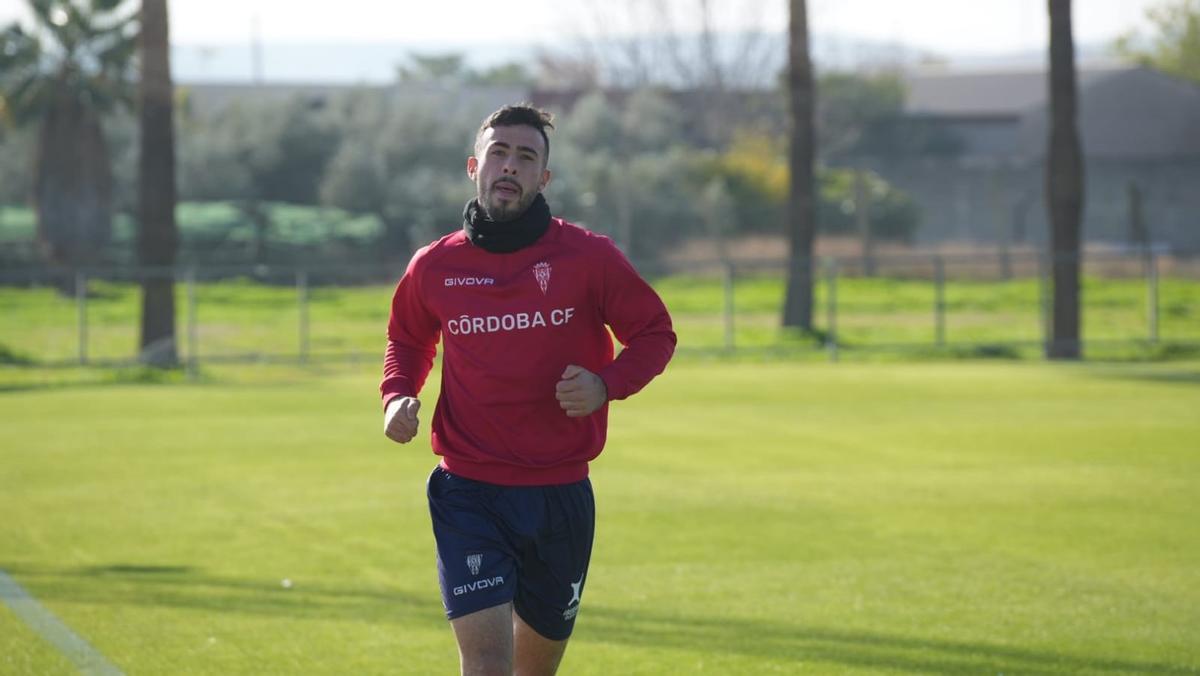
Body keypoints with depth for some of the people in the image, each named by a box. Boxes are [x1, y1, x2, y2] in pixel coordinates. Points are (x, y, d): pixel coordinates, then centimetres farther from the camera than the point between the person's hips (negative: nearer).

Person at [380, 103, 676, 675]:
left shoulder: (588, 257, -2)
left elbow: (655, 333, 6)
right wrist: (397, 396, 1)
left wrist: (607, 385, -13)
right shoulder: (434, 267, 2)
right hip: (468, 493, -1)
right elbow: (408, 340, 22)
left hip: (560, 494, 1)